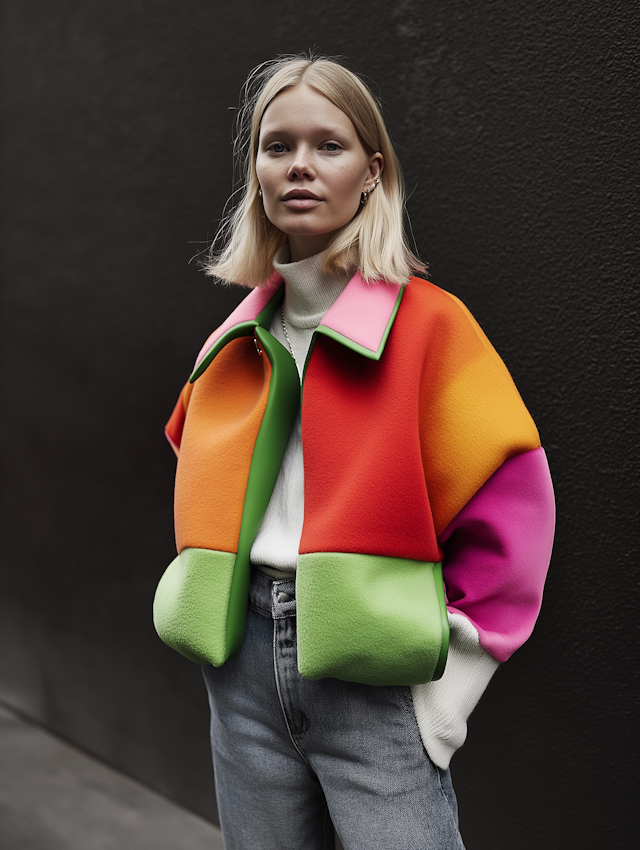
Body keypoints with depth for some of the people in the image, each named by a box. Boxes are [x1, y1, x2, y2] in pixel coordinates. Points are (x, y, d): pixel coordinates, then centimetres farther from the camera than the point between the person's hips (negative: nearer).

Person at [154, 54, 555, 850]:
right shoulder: (237, 338, 8)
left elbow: (510, 504, -11)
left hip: (375, 672, -5)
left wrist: (451, 678, -11)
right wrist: (210, 609, 12)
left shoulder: (430, 322, -8)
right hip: (244, 662, 5)